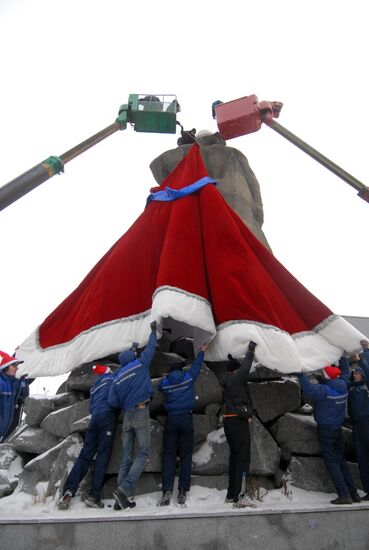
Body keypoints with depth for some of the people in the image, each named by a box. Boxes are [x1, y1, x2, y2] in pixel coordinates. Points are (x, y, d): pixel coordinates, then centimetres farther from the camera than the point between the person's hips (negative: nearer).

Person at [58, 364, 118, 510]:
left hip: (95, 417, 6)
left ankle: (68, 491, -7)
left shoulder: (94, 386, 28)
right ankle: (94, 495, -9)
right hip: (108, 415, -6)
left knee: (85, 455, 5)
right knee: (102, 456, -6)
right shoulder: (111, 379, 9)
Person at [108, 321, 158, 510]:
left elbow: (112, 401, 3)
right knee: (142, 453, -1)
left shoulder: (117, 378, 10)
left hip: (127, 416, 5)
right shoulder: (140, 364, 1)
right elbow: (151, 347, 14)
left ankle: (121, 499, 6)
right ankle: (123, 489, -15)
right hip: (141, 412, -5)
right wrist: (153, 331, 28)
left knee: (126, 457, 8)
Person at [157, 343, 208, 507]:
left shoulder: (164, 382, 3)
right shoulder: (189, 377, 3)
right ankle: (182, 491, 1)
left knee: (168, 455, 3)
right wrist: (202, 351, 34)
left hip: (171, 420, 0)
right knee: (186, 455, 5)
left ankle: (167, 491, -8)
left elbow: (159, 387, 25)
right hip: (186, 419, 0)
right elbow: (197, 365, 18)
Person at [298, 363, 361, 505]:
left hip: (325, 429, -7)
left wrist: (300, 374, -36)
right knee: (341, 460, 16)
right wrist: (341, 357, 26)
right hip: (338, 428, 7)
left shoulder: (325, 390, -23)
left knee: (331, 461, 0)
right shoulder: (342, 386, -1)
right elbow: (344, 372, 18)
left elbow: (310, 390, -40)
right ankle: (353, 494, 18)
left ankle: (344, 495, -3)